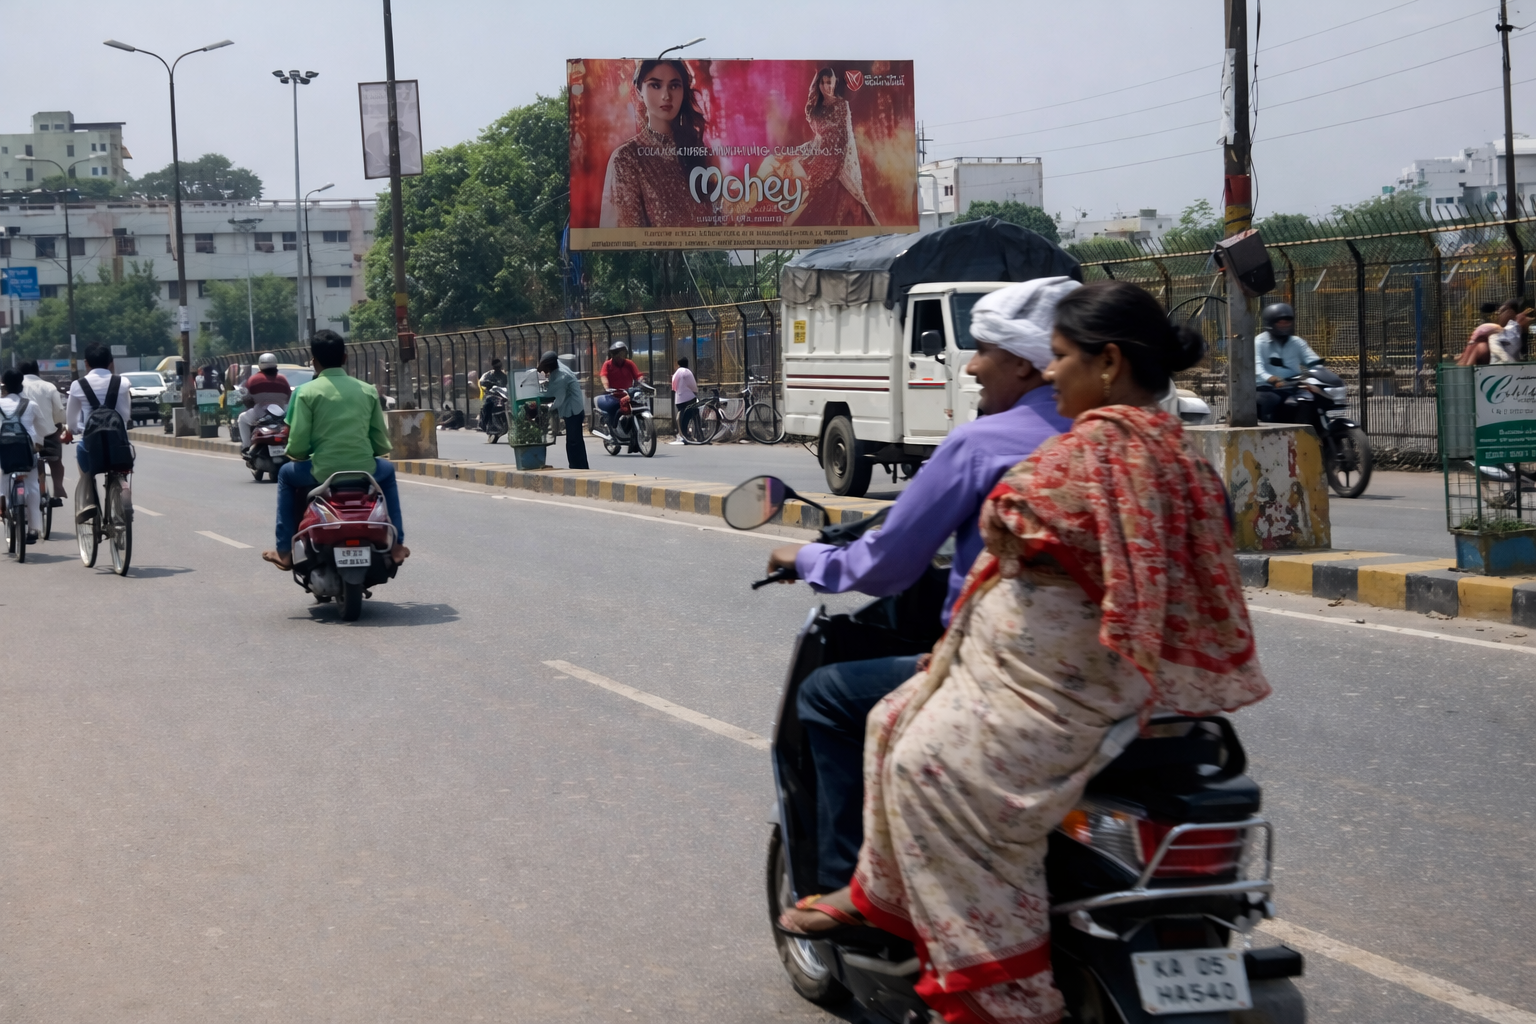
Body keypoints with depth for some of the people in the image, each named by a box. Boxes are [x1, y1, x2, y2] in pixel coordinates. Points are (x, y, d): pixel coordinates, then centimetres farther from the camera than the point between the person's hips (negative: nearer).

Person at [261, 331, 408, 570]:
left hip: (323, 473, -2)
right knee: (387, 470, 37)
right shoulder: (368, 391, 6)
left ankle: (284, 551, 27)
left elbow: (297, 446, -8)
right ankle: (396, 544, 31)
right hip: (364, 472, 2)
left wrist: (297, 454, 16)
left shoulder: (307, 392, -4)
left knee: (286, 474, 31)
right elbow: (382, 445, 6)